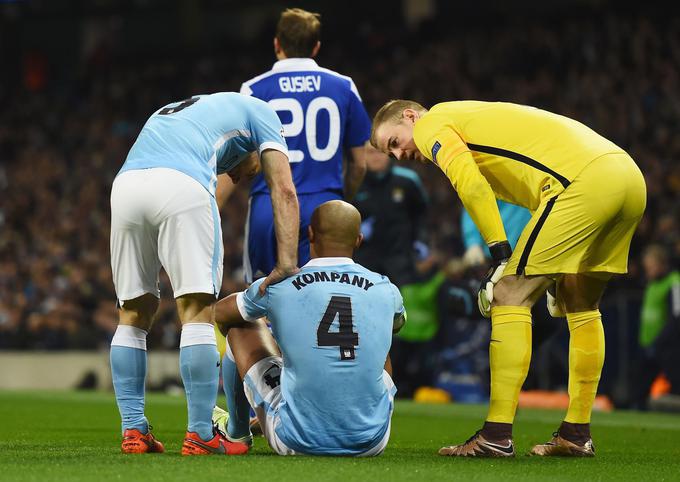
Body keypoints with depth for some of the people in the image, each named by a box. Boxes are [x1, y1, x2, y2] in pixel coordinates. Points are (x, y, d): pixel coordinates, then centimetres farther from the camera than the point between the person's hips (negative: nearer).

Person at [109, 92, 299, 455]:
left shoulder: (172, 111, 42)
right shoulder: (257, 112, 27)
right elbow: (284, 190, 14)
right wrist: (287, 262, 6)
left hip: (125, 184, 5)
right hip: (182, 187, -5)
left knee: (133, 313, 15)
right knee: (198, 312, -2)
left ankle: (133, 430, 13)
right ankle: (200, 435, -5)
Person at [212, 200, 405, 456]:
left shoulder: (278, 286, -6)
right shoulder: (385, 291, 0)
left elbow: (220, 312, 17)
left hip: (299, 442, -2)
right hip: (371, 442, 2)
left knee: (243, 324, 19)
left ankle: (236, 431, 40)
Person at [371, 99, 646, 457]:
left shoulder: (431, 125, 7)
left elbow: (470, 185, -12)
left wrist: (500, 253, -8)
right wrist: (557, 272, 25)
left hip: (584, 182, -9)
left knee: (510, 296, -3)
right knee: (581, 306, 21)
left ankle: (497, 436, -6)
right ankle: (576, 434, 25)